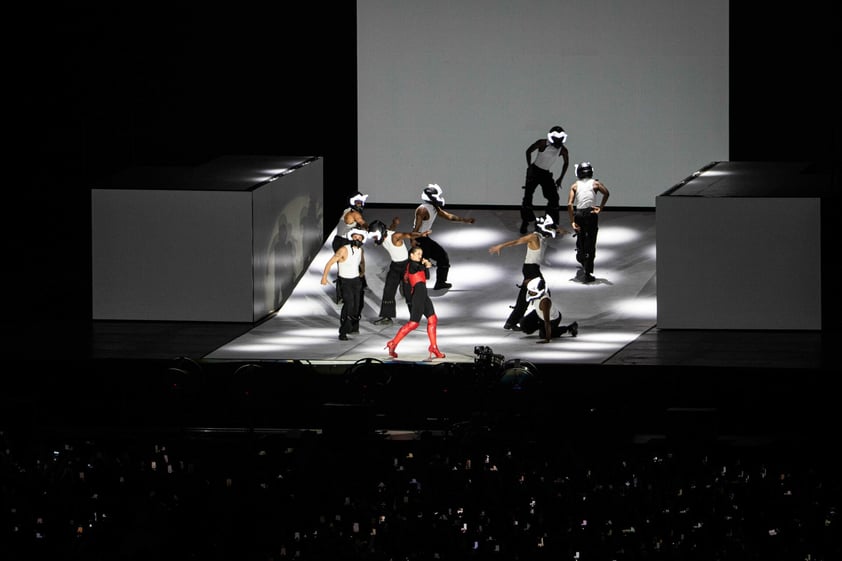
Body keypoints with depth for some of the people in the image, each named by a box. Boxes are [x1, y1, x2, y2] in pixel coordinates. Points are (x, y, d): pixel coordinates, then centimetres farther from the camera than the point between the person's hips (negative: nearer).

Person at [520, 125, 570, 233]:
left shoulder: (563, 150, -13)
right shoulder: (542, 143, -20)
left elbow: (566, 163, 7)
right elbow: (528, 151, -6)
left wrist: (560, 178, 5)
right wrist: (529, 167, -10)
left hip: (546, 174, 3)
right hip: (534, 171, -3)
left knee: (554, 198, -6)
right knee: (527, 196, -9)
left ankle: (553, 224, 5)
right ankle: (524, 223, -1)